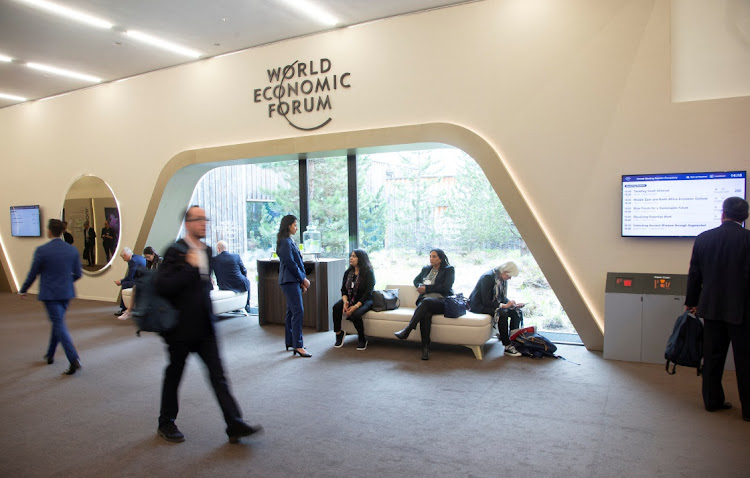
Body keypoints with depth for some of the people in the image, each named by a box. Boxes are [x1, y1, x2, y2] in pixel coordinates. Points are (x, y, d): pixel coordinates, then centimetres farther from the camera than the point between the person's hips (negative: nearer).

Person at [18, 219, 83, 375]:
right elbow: (77, 274, 5)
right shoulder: (72, 250, 1)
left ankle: (74, 359, -14)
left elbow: (33, 274, -4)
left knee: (59, 324, -5)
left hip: (50, 293, -5)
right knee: (57, 322, 20)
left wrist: (23, 291, 13)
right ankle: (50, 355, 33)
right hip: (66, 293, 5)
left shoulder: (41, 250, -11)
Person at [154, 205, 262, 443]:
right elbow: (162, 286, -24)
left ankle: (235, 425, 5)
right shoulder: (175, 252, -13)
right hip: (182, 327, -6)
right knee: (174, 375, 12)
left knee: (218, 375, 3)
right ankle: (166, 424, 32)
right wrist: (189, 266, -24)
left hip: (204, 326, 6)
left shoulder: (206, 250, 9)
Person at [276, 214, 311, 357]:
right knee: (298, 311, -12)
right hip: (290, 281, -10)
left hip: (294, 281, 10)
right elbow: (290, 263, -18)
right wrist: (303, 279, -10)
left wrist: (302, 281, 11)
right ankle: (298, 346, -12)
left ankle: (290, 342, 22)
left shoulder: (289, 241, 17)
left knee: (292, 311, 14)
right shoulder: (285, 242, -13)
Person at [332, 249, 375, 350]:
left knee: (355, 314, -34)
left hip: (364, 301, -5)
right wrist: (345, 302, -13)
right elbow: (343, 290, 8)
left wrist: (355, 306, -24)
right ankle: (339, 333, -7)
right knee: (336, 307, -25)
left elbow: (368, 293, -16)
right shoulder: (348, 273, 9)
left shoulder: (368, 273, -10)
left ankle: (362, 339, -10)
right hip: (350, 299, 5)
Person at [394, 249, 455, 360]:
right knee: (426, 313, -34)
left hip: (441, 301, -3)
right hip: (424, 301, 4)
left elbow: (445, 287, -4)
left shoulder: (449, 270, 9)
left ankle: (407, 330, -42)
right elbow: (416, 280, 30)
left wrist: (426, 288, -6)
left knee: (426, 301, -38)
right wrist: (420, 286, 5)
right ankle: (425, 347, -38)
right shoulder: (426, 269, 25)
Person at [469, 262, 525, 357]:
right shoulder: (488, 277, -23)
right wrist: (504, 305, -29)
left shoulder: (502, 279, 2)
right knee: (502, 313, -32)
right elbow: (486, 302, -26)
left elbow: (503, 298, 11)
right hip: (479, 305, -8)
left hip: (493, 304, 9)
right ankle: (507, 346, -28)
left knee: (516, 312, -10)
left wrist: (513, 303, -8)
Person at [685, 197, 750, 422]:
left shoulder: (703, 238, 0)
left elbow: (694, 274, 5)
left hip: (712, 307, 3)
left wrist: (691, 302, 16)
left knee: (713, 357, 12)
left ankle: (712, 400, 21)